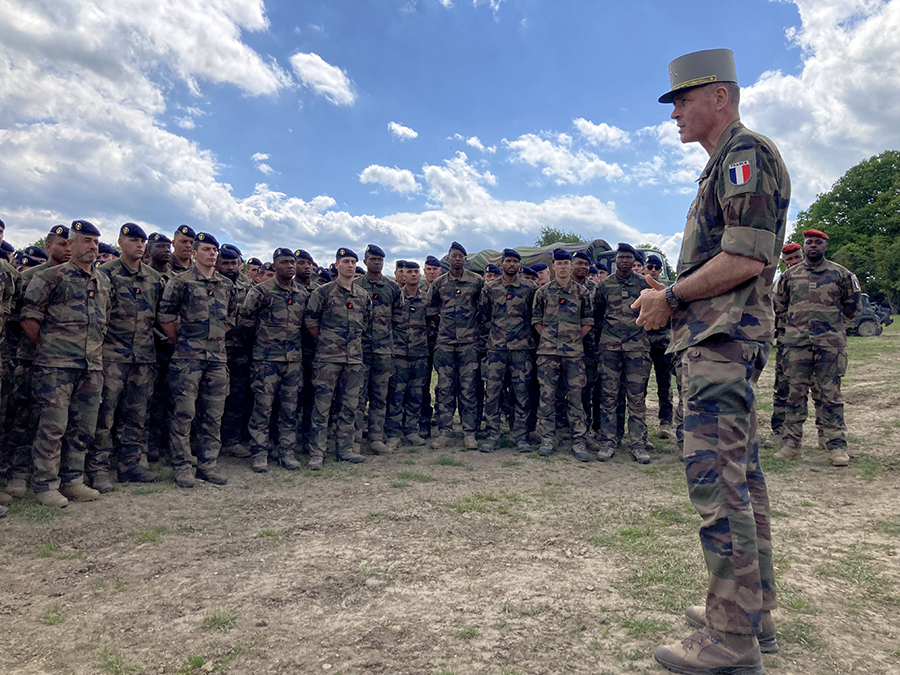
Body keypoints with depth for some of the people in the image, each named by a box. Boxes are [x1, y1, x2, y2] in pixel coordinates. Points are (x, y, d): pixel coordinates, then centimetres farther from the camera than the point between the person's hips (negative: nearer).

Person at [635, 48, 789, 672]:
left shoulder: (746, 153, -7)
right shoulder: (727, 165, 25)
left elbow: (745, 258, -19)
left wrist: (673, 297, -11)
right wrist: (672, 298, 13)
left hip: (723, 338, -11)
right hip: (720, 339, 11)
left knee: (716, 475, -11)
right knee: (740, 472, 12)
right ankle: (755, 610, 22)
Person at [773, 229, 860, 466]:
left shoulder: (840, 274, 5)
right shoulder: (789, 275, 9)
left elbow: (853, 303, 15)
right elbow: (779, 304, 21)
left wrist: (836, 324, 13)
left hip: (830, 342, -1)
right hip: (797, 342, 2)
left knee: (831, 394, -1)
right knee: (795, 392, 3)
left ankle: (837, 446, 5)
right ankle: (791, 444, 9)